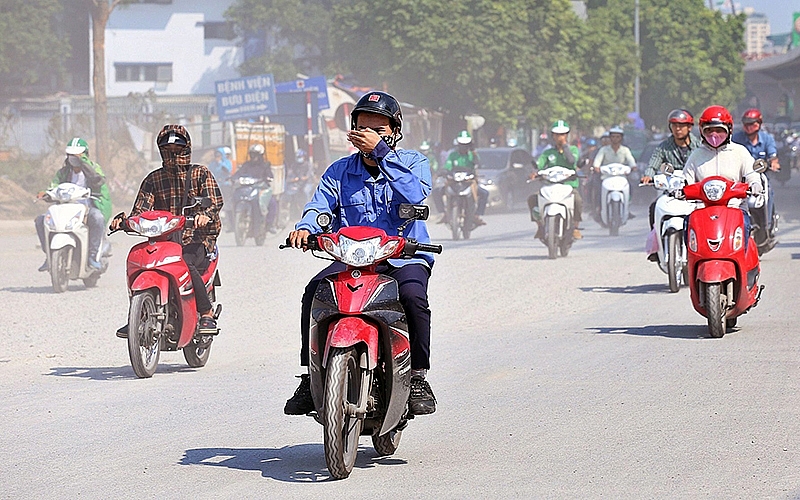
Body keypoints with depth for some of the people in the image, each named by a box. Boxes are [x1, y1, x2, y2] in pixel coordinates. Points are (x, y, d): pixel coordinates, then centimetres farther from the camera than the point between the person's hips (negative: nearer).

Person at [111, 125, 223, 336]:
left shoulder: (201, 173, 7)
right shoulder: (153, 179, 16)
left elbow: (215, 200, -7)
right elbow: (140, 210, 9)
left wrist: (206, 214, -31)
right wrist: (124, 220, -13)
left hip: (197, 240, -4)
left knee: (186, 264, -36)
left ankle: (207, 315, -27)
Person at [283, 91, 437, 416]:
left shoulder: (413, 162, 5)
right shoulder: (341, 170, 13)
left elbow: (414, 194, -17)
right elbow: (320, 205, -1)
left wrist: (380, 151, -20)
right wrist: (305, 227, -25)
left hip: (404, 256, -3)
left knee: (413, 295, -35)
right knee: (314, 292, -25)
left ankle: (418, 378, -21)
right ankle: (310, 379, -14)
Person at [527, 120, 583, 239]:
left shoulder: (573, 149, 10)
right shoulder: (548, 152, 14)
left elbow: (572, 160, -12)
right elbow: (539, 163, -4)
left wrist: (564, 145, -6)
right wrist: (535, 172, -26)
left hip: (570, 185, -2)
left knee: (578, 200, -35)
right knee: (532, 199, -20)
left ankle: (575, 227, -16)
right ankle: (540, 225, -3)